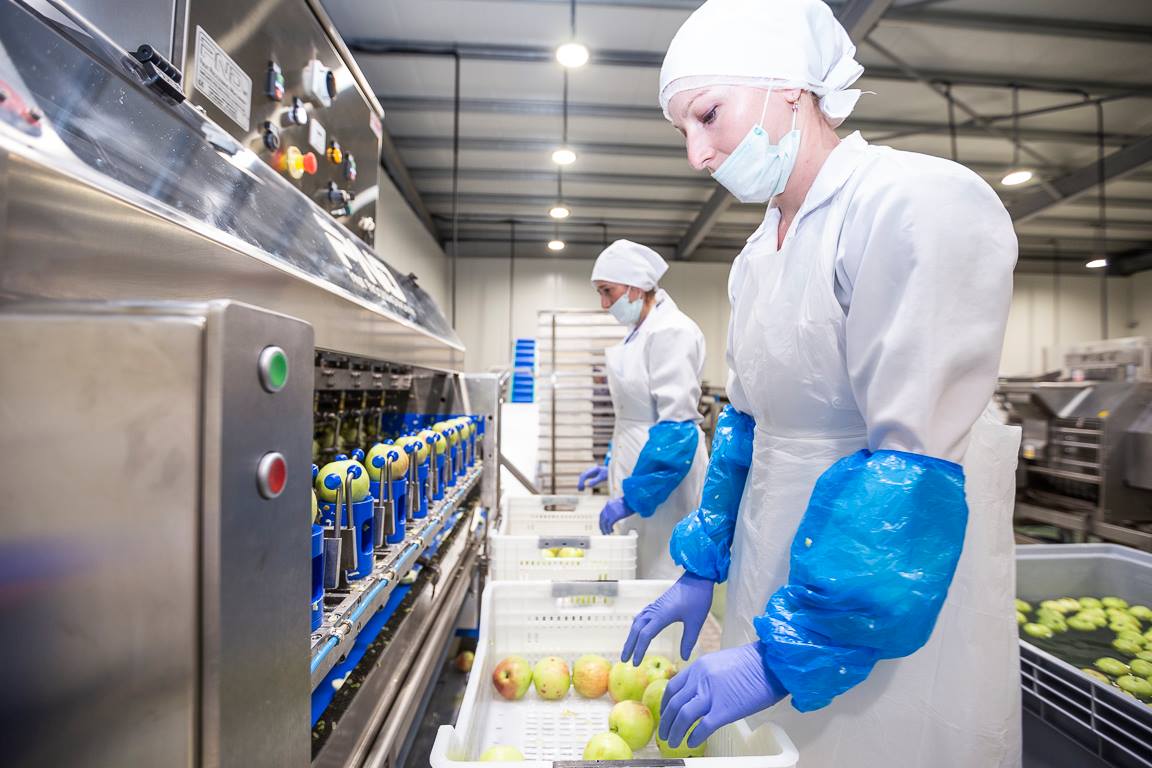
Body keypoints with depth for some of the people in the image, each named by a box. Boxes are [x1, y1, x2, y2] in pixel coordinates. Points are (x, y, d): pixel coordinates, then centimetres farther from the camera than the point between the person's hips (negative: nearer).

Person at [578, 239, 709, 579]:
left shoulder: (670, 331, -16)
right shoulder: (640, 332, 12)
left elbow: (677, 424, -22)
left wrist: (633, 496, -21)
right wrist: (612, 467, 17)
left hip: (661, 480, -9)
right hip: (636, 465, 9)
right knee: (633, 576, 16)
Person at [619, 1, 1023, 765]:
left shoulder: (925, 204, -17)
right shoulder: (757, 255, 5)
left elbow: (917, 463, -24)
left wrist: (785, 653, -22)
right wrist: (702, 568, 7)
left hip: (901, 604, -6)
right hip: (776, 573, 7)